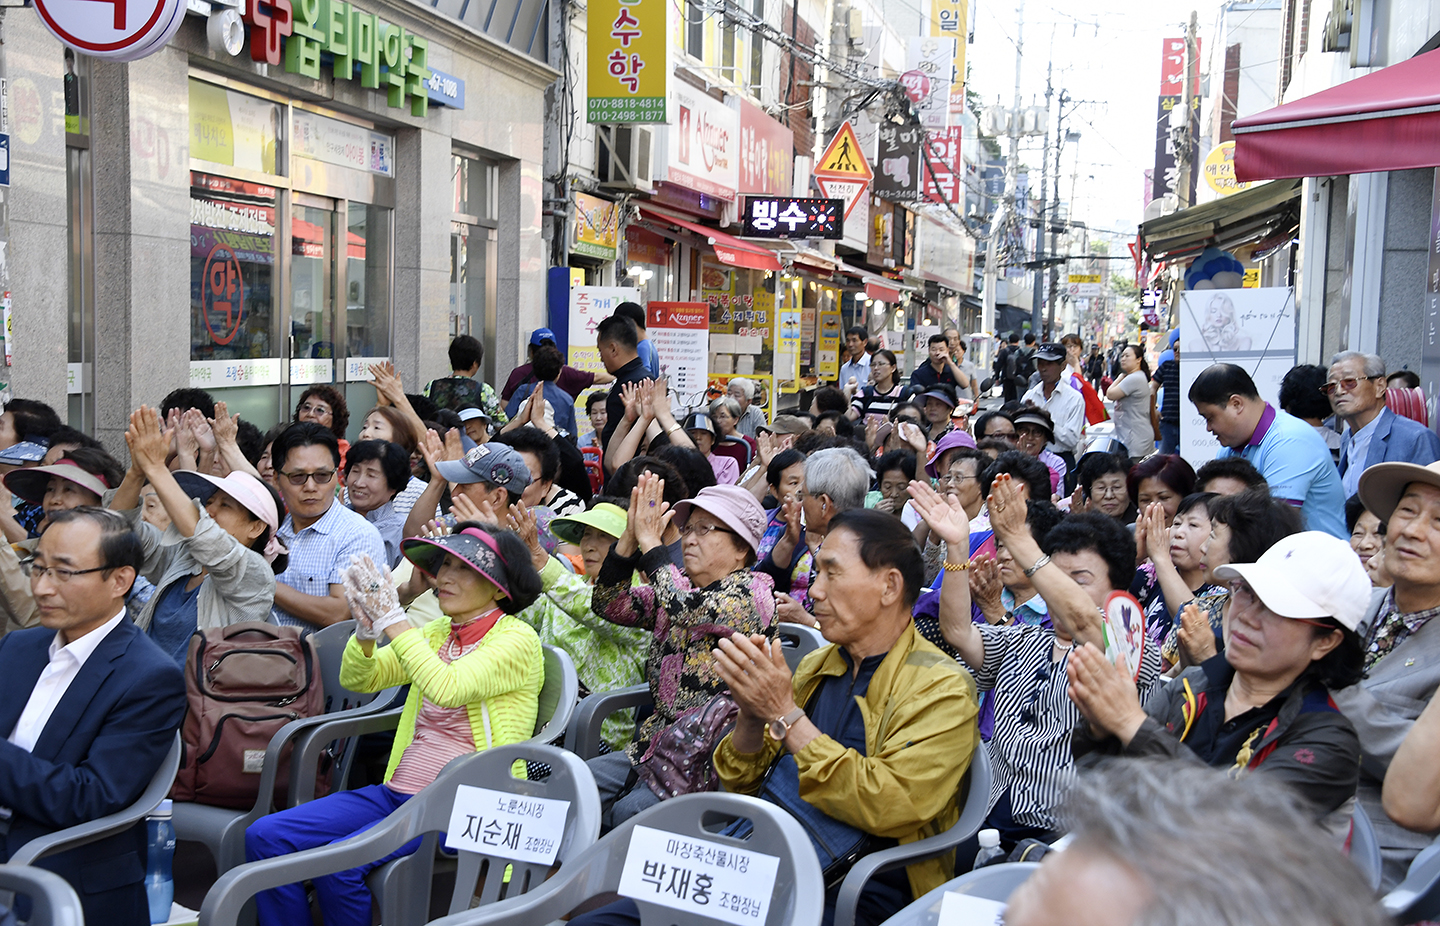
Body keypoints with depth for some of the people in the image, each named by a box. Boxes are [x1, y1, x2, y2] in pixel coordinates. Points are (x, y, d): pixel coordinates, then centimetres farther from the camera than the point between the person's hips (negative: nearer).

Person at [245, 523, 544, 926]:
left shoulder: (517, 639, -7)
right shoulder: (435, 632, 17)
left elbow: (447, 687, -23)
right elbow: (358, 679, 10)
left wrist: (392, 620, -20)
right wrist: (366, 630, -10)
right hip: (397, 790, 7)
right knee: (265, 836, -10)